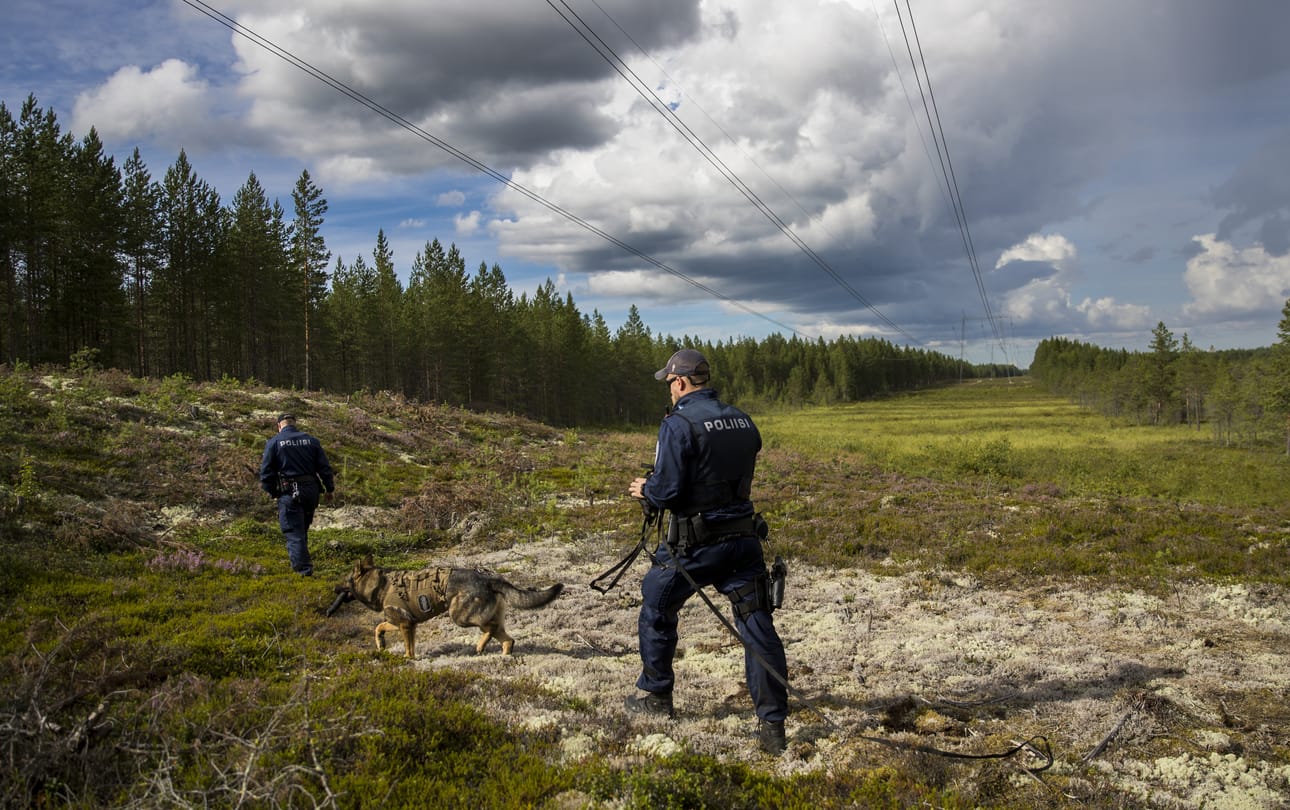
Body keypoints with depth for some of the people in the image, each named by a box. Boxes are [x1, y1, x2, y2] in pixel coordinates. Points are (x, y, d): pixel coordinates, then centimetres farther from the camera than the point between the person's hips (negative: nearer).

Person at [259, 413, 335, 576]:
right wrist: (330, 489, 15)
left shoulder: (273, 442, -1)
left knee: (294, 533, -2)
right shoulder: (311, 440, 8)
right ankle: (299, 564, 29)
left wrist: (270, 491, 10)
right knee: (302, 531, 21)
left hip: (289, 494, -4)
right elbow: (324, 467, 7)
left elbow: (266, 471, -3)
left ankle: (304, 570, -8)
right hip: (311, 491, 5)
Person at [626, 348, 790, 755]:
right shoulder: (743, 421, 8)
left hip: (695, 543, -5)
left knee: (656, 609, 18)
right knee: (757, 626, 4)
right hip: (744, 538, 5)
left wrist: (645, 490, 5)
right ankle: (772, 725, 3)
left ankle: (654, 695, 30)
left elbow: (667, 492, -18)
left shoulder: (679, 424, -14)